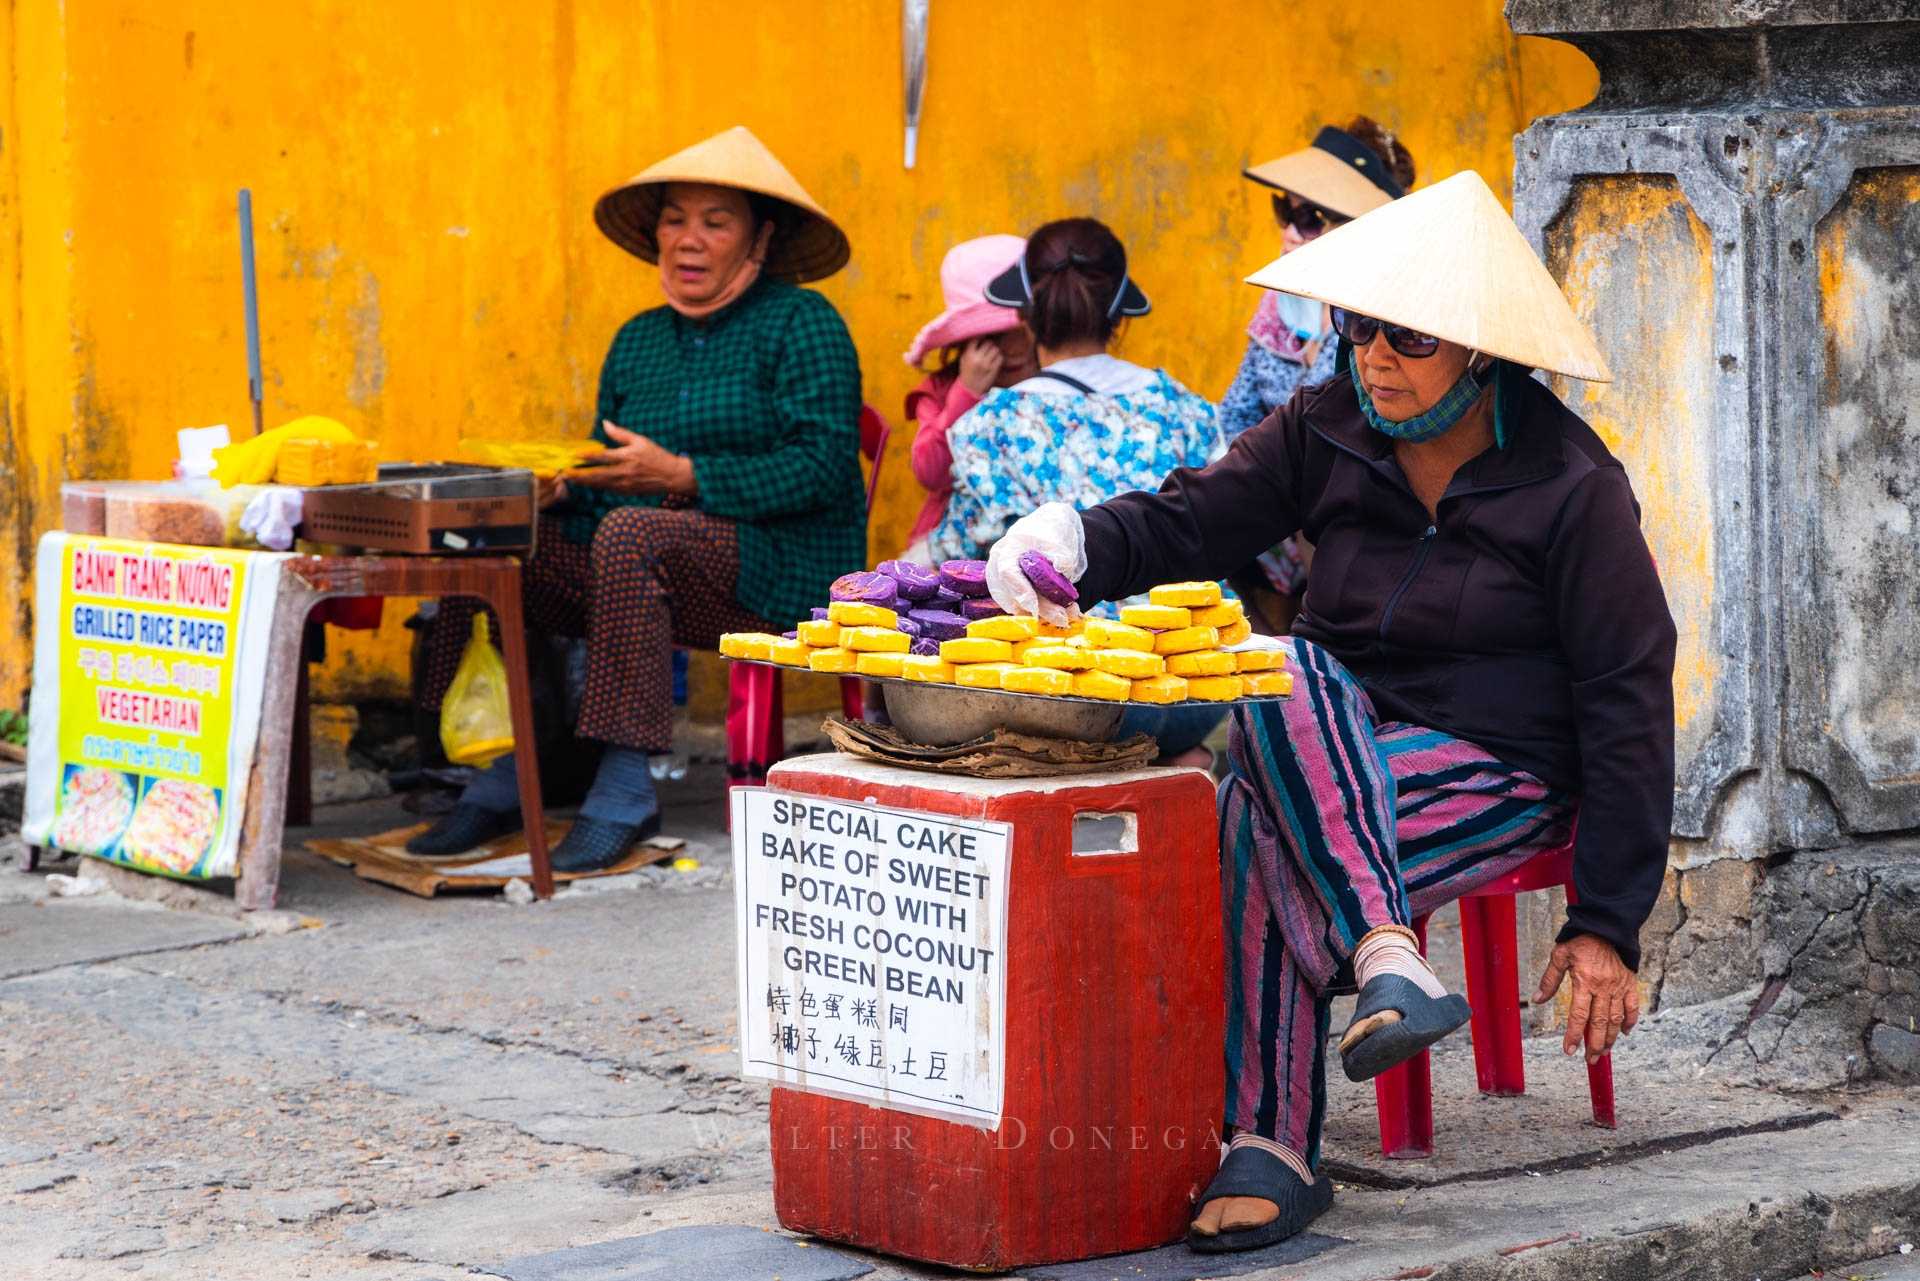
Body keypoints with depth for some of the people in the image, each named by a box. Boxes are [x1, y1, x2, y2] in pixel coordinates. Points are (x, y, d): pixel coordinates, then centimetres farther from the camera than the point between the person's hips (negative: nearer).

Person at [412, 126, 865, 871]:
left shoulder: (802, 325, -2)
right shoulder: (638, 341, 18)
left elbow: (825, 466, -14)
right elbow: (608, 481, 17)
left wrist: (681, 476, -20)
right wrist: (561, 486, -8)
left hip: (780, 572, -7)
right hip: (654, 564, 7)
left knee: (630, 534, -36)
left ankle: (626, 792, -34)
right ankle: (498, 784, -13)